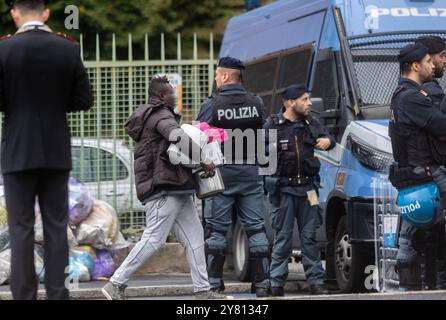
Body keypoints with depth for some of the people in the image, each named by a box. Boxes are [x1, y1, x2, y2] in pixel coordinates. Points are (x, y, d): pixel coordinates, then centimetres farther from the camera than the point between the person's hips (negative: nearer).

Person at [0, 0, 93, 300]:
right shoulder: (69, 49, -2)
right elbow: (84, 100, 1)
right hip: (57, 152, 2)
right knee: (56, 226, 7)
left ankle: (24, 294, 0)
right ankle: (57, 292, 5)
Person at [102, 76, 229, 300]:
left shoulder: (150, 117, 25)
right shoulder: (161, 115, -8)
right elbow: (179, 137, -26)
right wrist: (203, 161, -26)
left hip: (175, 189, 11)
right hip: (164, 187, -11)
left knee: (194, 236, 6)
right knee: (154, 239, -12)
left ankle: (202, 290, 4)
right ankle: (116, 284, -9)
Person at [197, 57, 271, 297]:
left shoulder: (211, 105, -9)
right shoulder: (255, 103, 2)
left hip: (221, 171, -3)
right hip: (250, 172, 3)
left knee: (216, 229, 4)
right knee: (256, 228, 6)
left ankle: (214, 282, 2)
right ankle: (262, 283, 4)